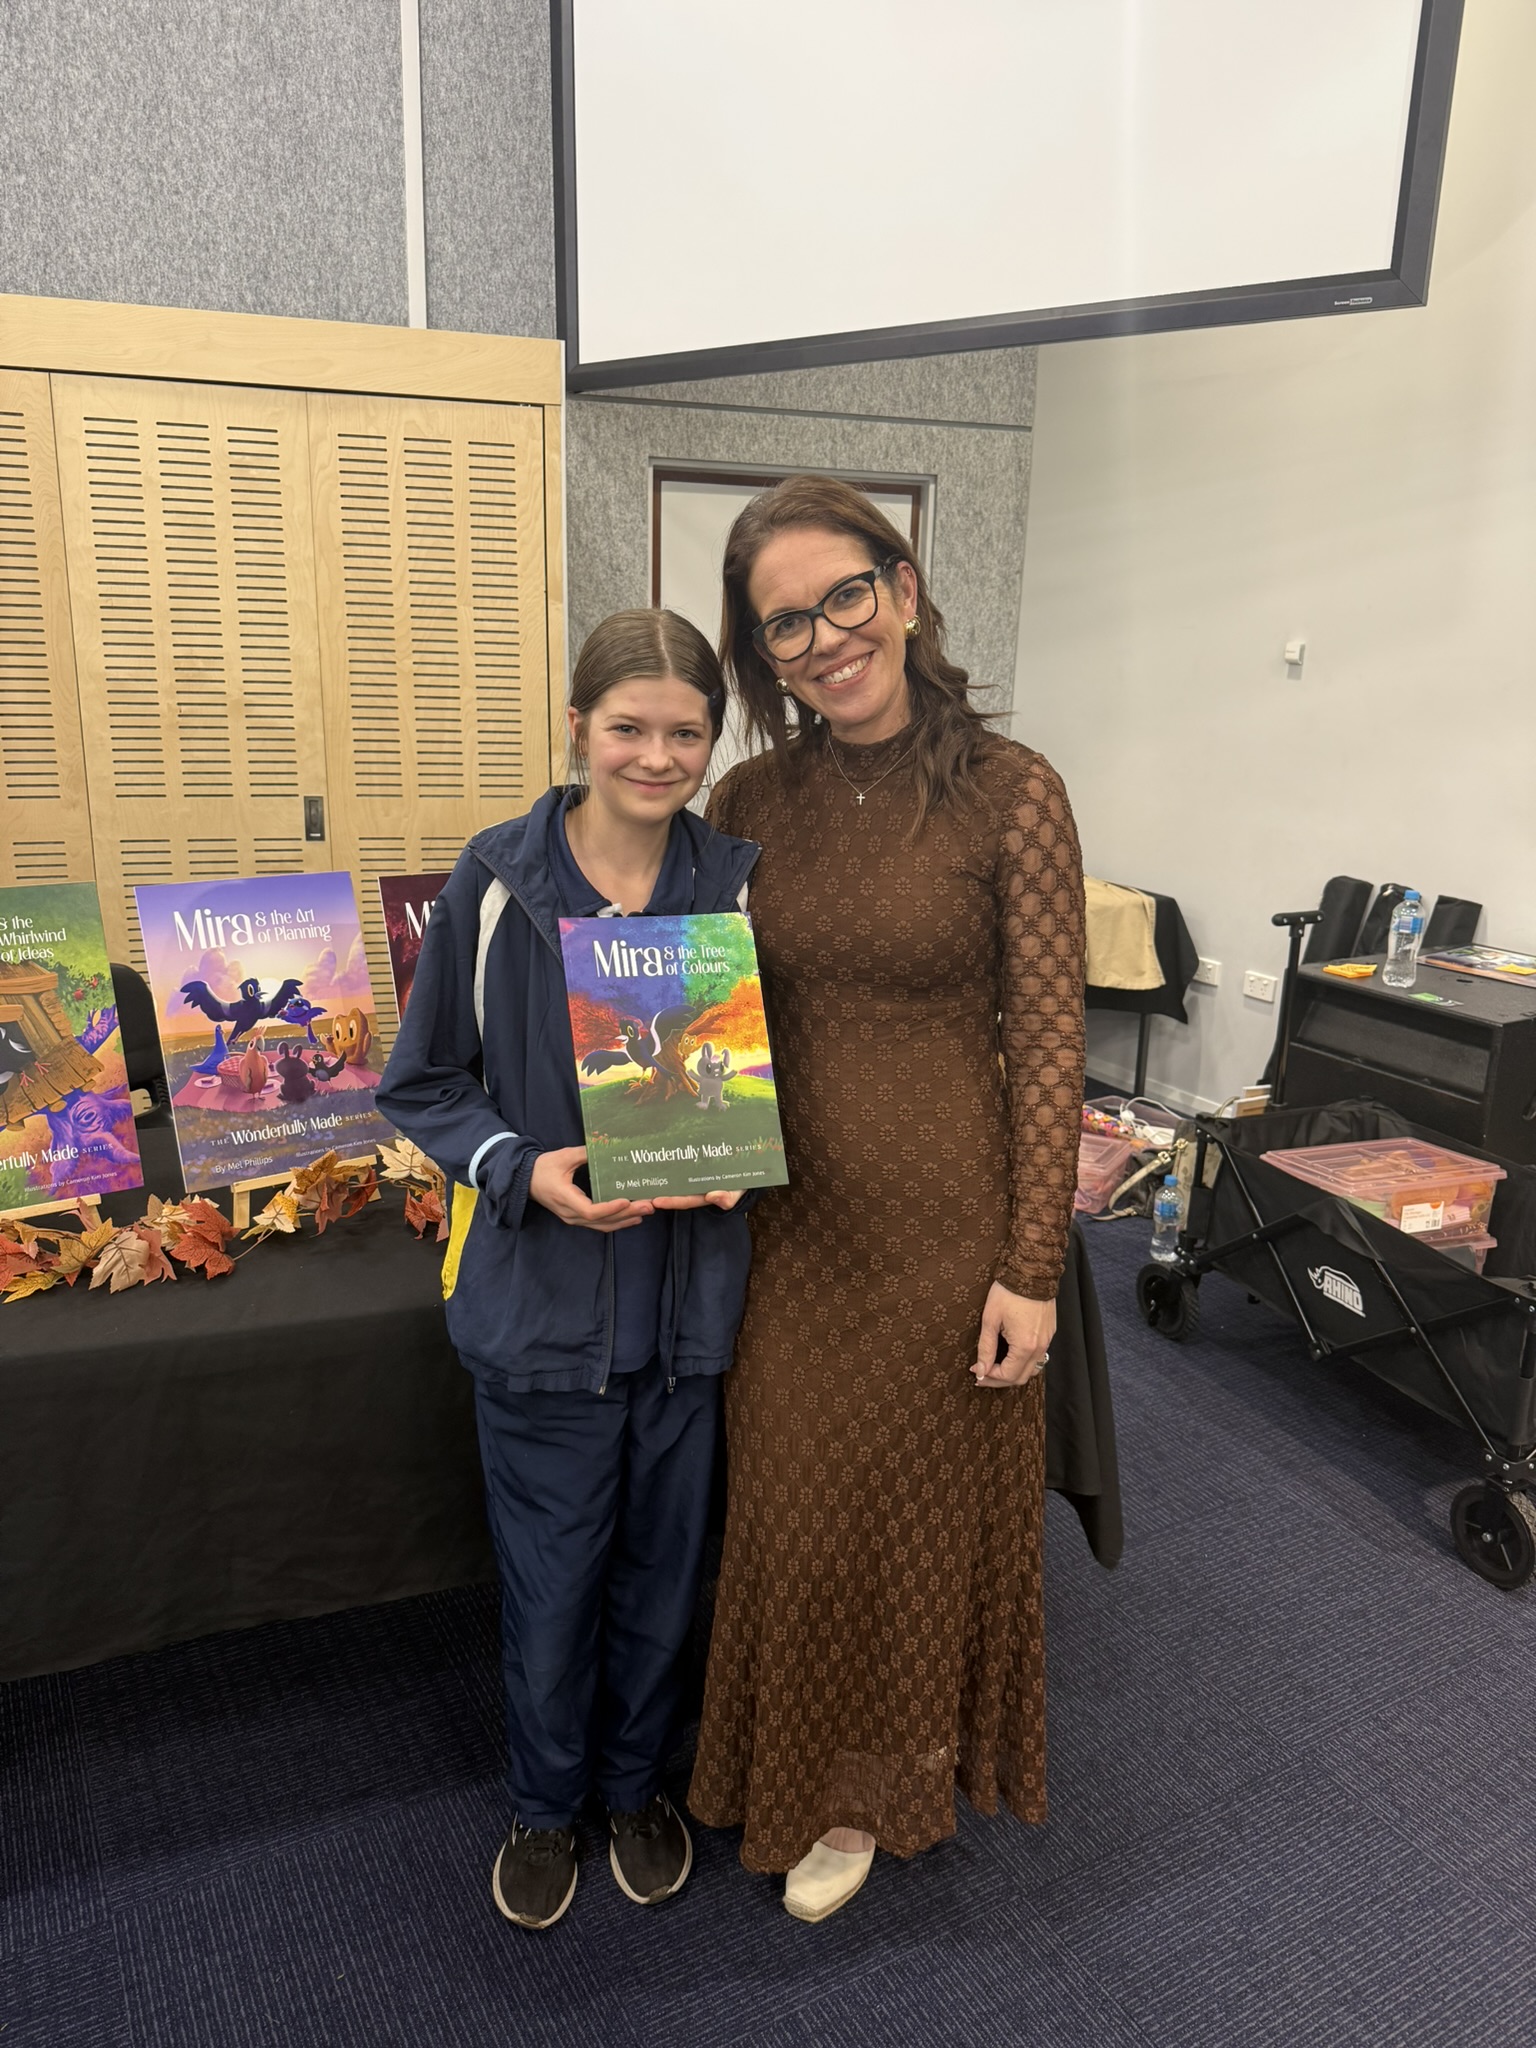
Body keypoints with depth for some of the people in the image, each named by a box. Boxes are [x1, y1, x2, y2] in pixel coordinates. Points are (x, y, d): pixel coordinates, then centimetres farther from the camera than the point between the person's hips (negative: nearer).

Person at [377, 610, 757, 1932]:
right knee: (551, 1576, 14)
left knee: (663, 1563, 19)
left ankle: (637, 1779, 46)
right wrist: (525, 1170, -18)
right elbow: (423, 1085, -2)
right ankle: (545, 1801, 42)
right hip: (542, 1293, -2)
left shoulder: (740, 884, -4)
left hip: (688, 1290, 2)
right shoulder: (497, 881, -9)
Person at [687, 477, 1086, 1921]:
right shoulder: (751, 801, 0)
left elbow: (1047, 1042, -10)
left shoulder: (1008, 792, -11)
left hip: (944, 1222, -3)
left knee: (923, 1502, 15)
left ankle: (885, 1779, 43)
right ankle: (817, 1774, 46)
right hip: (794, 1224, 4)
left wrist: (1030, 1268, -11)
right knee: (797, 1506, 17)